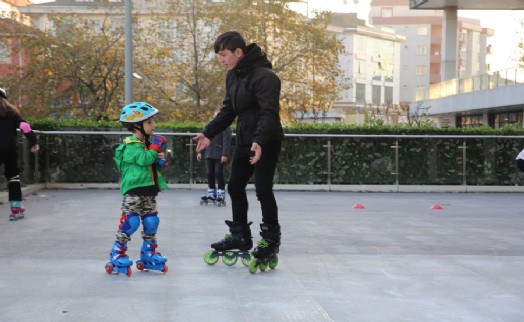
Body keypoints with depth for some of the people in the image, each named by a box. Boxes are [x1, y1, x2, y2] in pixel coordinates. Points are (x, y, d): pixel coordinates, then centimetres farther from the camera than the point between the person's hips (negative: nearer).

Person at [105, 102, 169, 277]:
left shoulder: (147, 143, 15)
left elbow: (153, 164, 22)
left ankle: (148, 254, 23)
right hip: (134, 191, -8)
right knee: (130, 222, -9)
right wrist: (156, 147, -17)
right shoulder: (132, 145, -13)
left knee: (151, 223, 10)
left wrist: (160, 160, 2)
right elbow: (144, 159, -27)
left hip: (149, 192, 8)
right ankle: (117, 255, 2)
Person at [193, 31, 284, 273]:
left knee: (263, 190, -7)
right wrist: (209, 133, 4)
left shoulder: (264, 76, -21)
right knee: (235, 187, 11)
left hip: (266, 143, -9)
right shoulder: (233, 76, 7)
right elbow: (228, 110, 13)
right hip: (244, 141, 9)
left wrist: (259, 141, -40)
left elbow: (269, 113, -28)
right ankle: (240, 236, 22)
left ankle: (271, 239, 7)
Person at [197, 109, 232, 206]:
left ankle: (221, 195, 3)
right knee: (210, 174, 10)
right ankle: (211, 193, 20)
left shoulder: (225, 127, -7)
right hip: (209, 154, 6)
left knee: (218, 174, -5)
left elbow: (226, 142, -14)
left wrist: (225, 155, -20)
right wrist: (200, 152, 13)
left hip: (219, 155, -6)